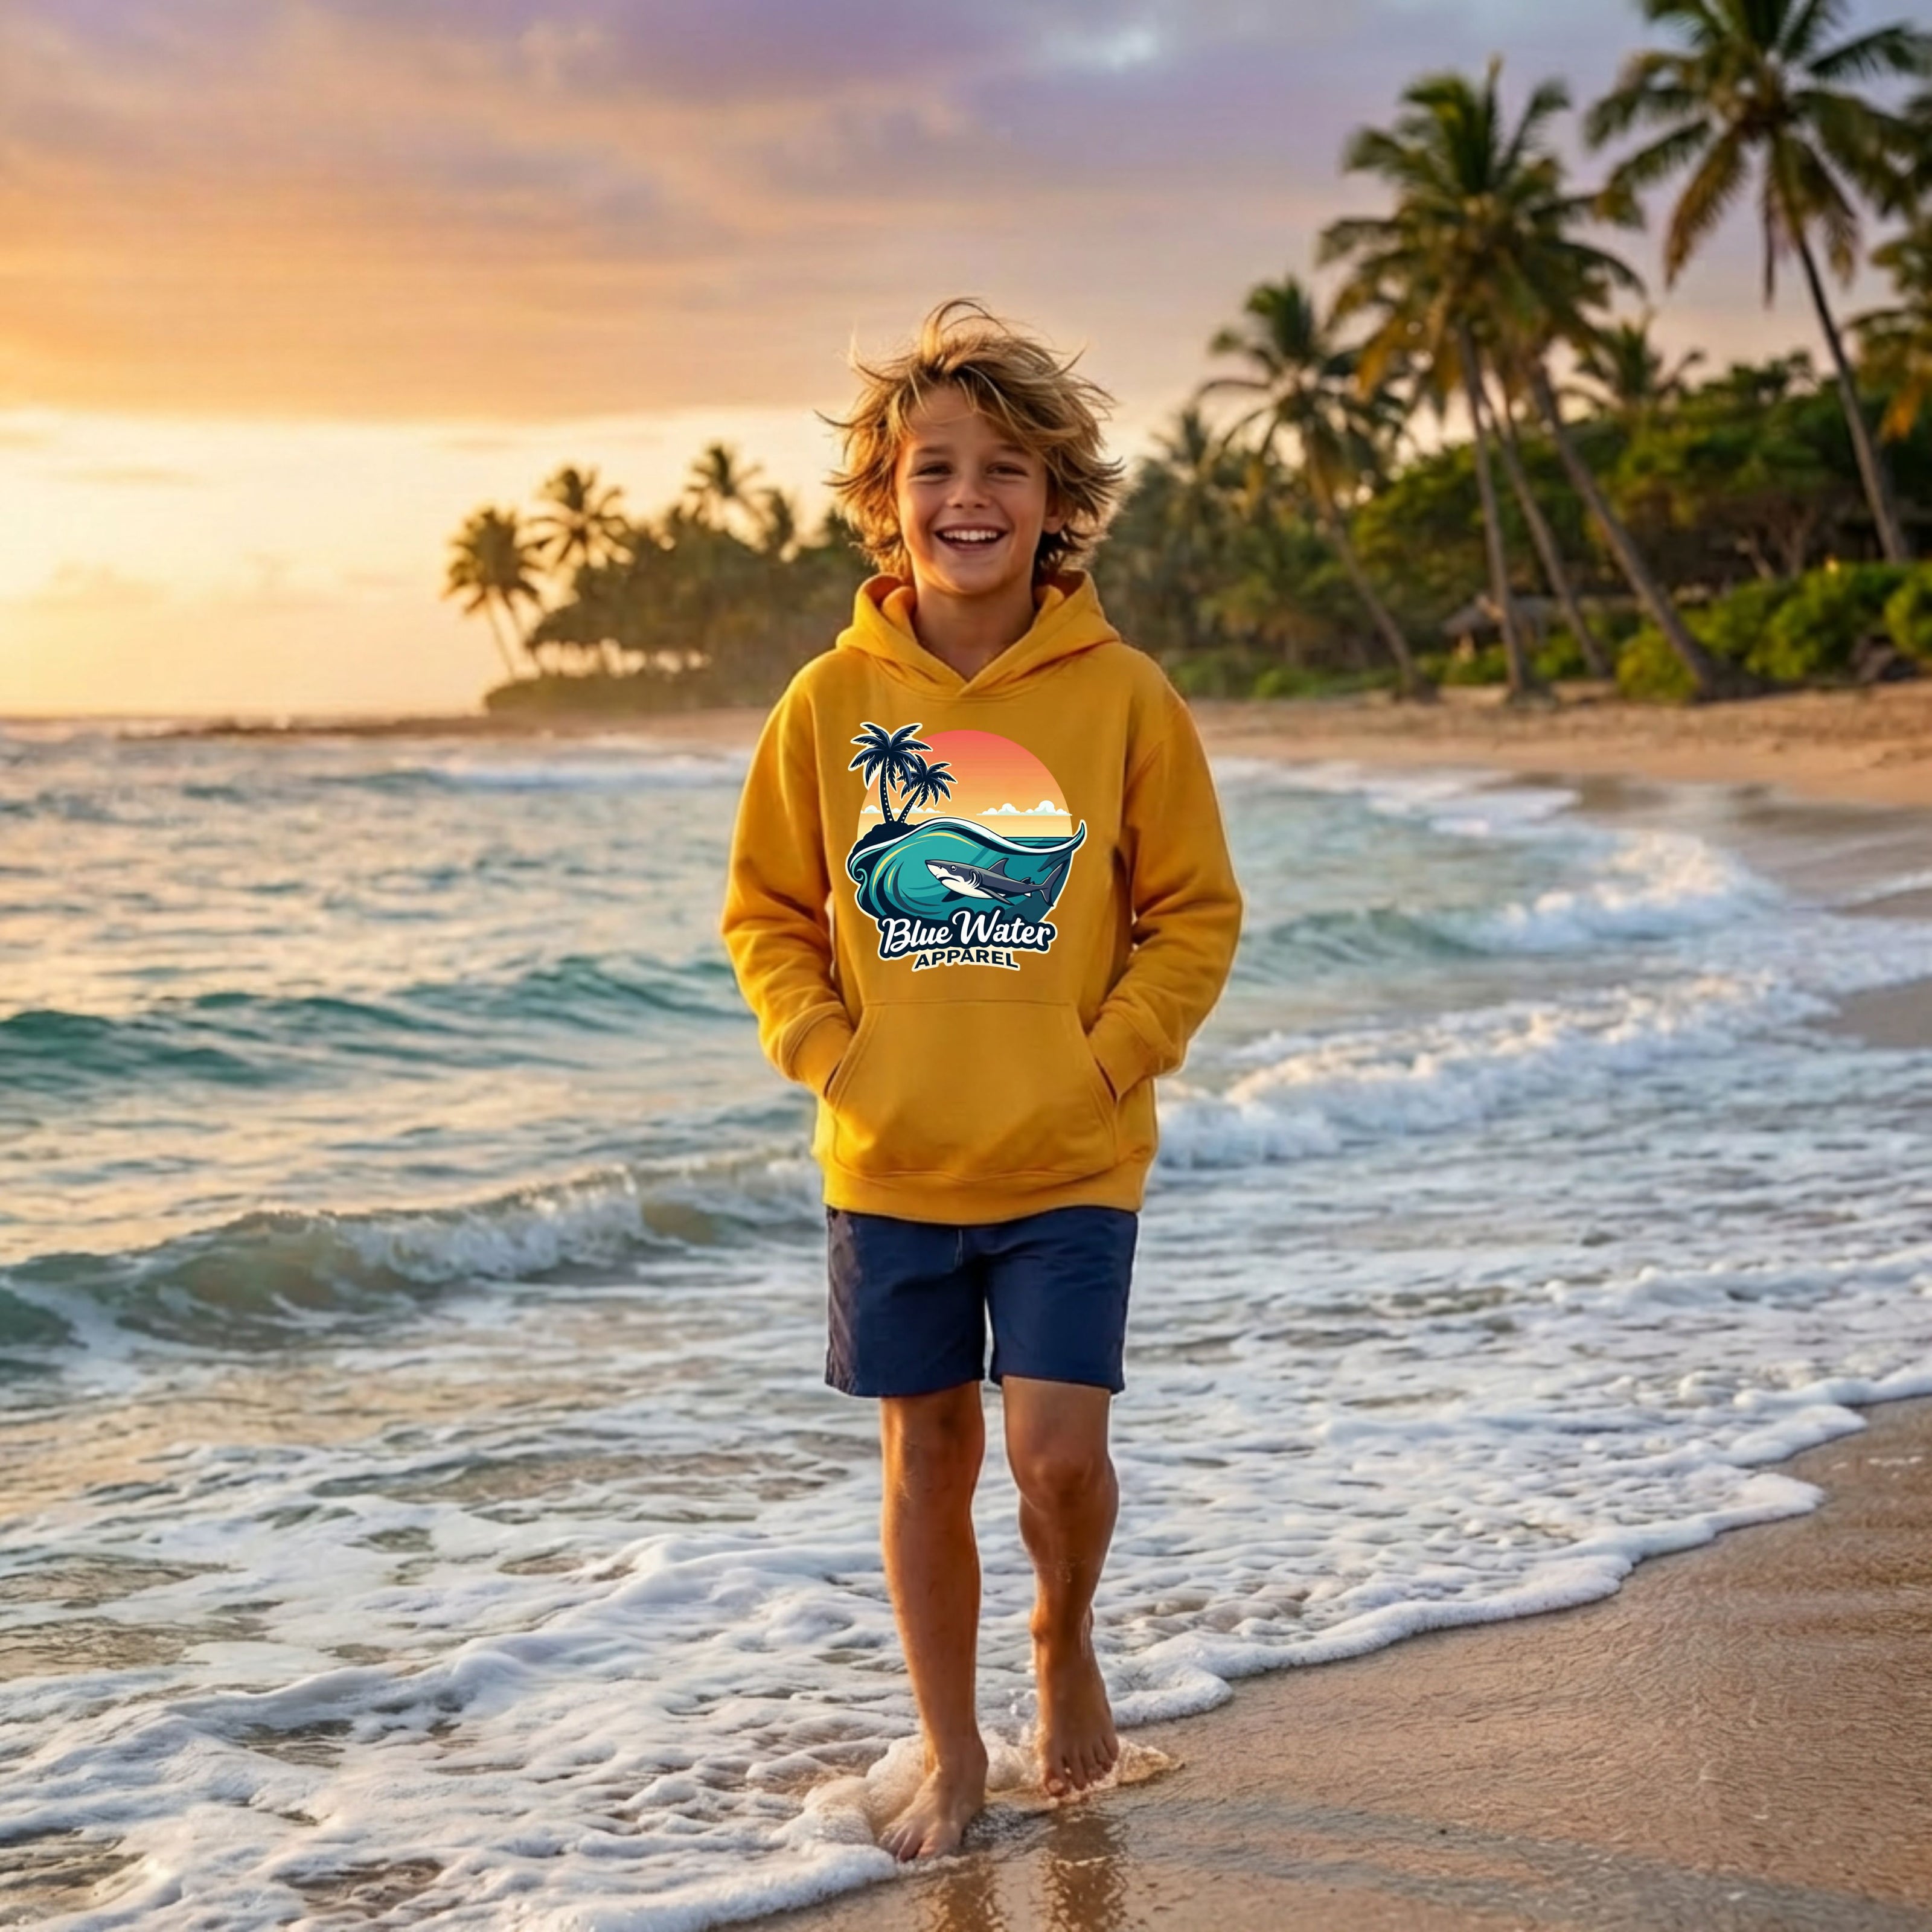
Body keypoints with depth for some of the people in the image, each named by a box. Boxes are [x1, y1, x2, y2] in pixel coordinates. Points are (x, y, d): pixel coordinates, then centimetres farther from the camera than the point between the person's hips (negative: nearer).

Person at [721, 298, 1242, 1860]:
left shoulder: (1121, 696, -7)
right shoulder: (835, 699, -2)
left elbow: (1195, 913, -1)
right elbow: (767, 912, 7)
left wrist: (1106, 1064, -9)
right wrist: (828, 1056, -5)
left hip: (1068, 1161, -2)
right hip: (890, 1162, 2)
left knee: (1060, 1449, -8)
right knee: (928, 1454, 10)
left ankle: (1067, 1638, 26)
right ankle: (953, 1757, 27)